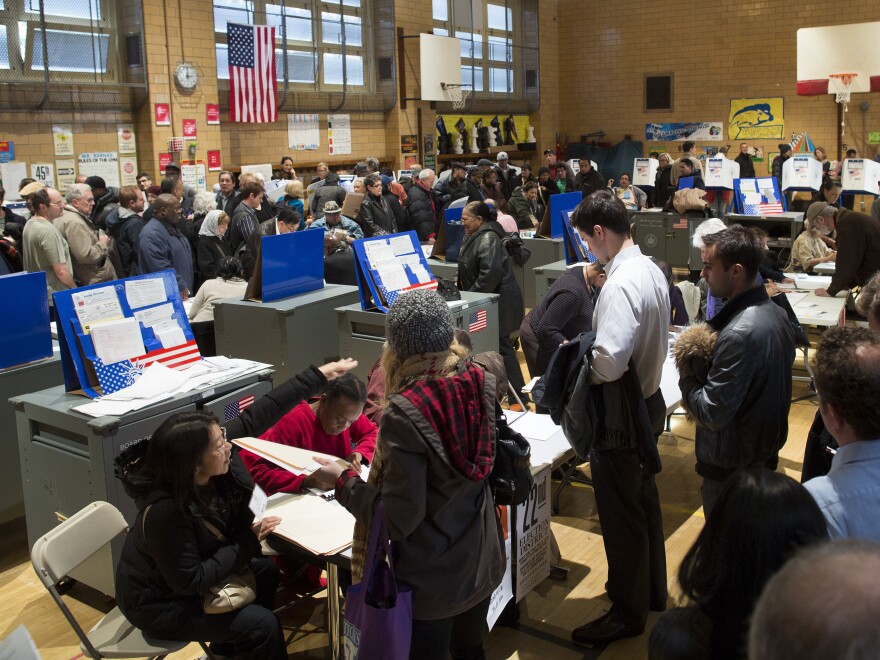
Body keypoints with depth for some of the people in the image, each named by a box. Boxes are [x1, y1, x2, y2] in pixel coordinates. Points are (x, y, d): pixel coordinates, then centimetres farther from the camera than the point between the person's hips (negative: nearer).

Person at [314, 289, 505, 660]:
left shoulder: (405, 413, -28)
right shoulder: (485, 386, -10)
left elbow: (399, 519, -23)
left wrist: (343, 481, -10)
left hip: (428, 579, -5)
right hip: (480, 562, 5)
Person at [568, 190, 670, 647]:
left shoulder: (620, 285, -27)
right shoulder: (651, 271, 3)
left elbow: (609, 363, -33)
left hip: (620, 416, -10)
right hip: (649, 401, 10)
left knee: (621, 515, 7)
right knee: (644, 501, 24)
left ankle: (627, 612, 25)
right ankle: (651, 590, 44)